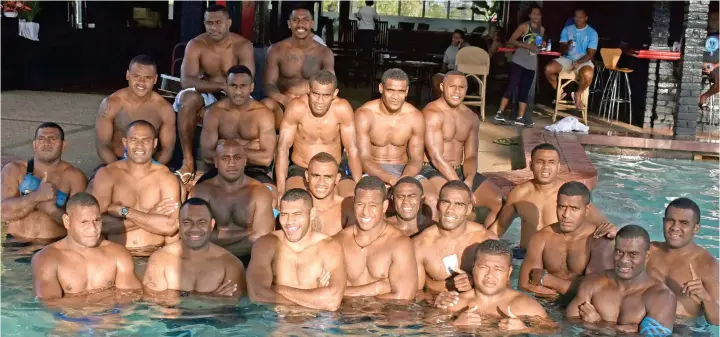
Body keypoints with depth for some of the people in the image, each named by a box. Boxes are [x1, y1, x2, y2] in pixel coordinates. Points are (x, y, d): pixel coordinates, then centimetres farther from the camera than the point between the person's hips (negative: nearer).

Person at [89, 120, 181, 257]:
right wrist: (149, 216, -11)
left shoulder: (166, 178, 1)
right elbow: (100, 223, -9)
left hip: (154, 257, 0)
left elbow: (170, 227, -12)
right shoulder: (107, 174, 3)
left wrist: (123, 211, -9)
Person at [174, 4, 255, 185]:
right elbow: (186, 80, -22)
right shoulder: (196, 45, -9)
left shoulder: (243, 46, -11)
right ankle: (188, 162, -28)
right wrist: (222, 85, -35)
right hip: (206, 97, 1)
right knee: (189, 97, -33)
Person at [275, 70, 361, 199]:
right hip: (300, 170, -1)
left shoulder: (342, 109, -14)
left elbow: (352, 150, -8)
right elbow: (283, 148, -14)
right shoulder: (296, 107, -16)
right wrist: (281, 190, -21)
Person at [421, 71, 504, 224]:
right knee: (433, 200, -41)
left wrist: (468, 181, -18)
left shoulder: (471, 118, 10)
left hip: (460, 172, 7)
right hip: (432, 171, -7)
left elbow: (471, 157, 5)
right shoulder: (432, 113, -13)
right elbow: (436, 158, -19)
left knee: (500, 200, -7)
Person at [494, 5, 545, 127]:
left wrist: (542, 45, 1)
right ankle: (499, 113, -6)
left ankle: (520, 118, 10)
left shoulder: (541, 29, 11)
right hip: (519, 62, -6)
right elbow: (511, 40, -14)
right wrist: (528, 46, -22)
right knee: (512, 87, -10)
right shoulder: (524, 26, -7)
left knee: (525, 91, 7)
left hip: (531, 65, 6)